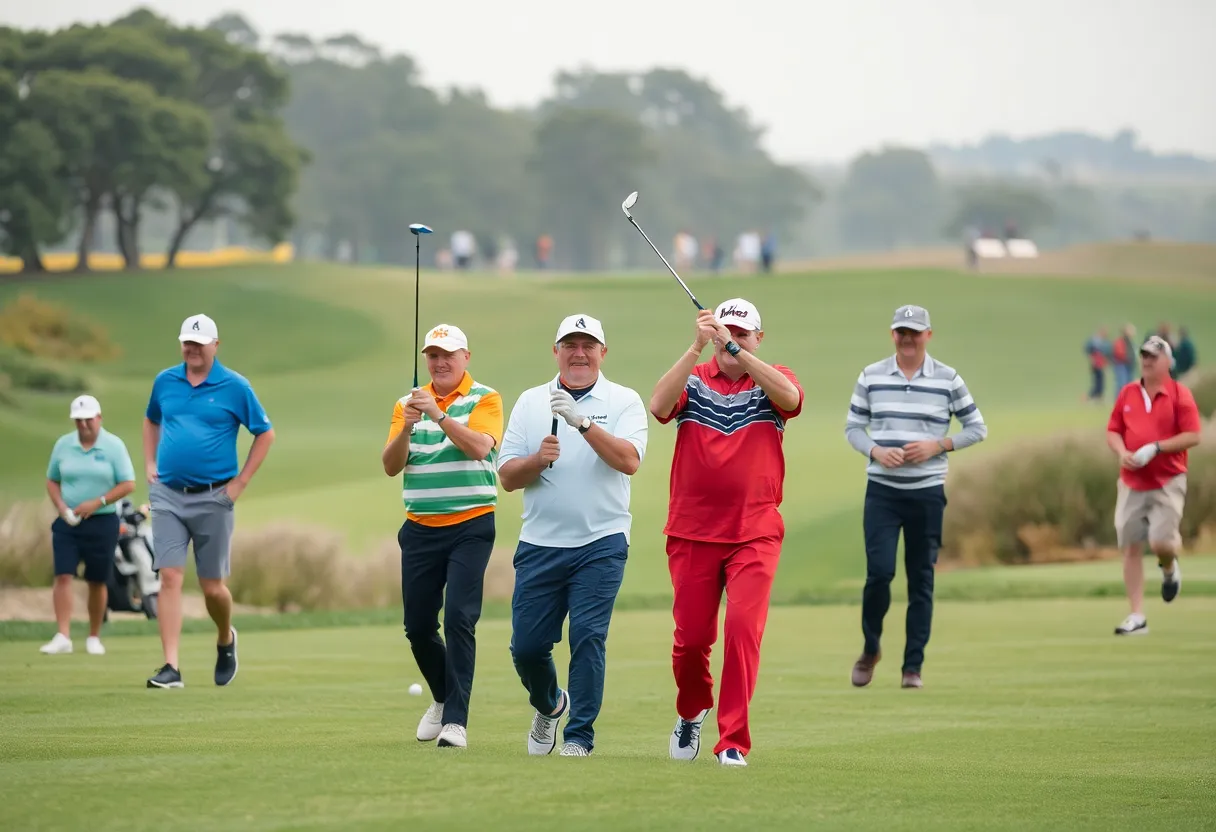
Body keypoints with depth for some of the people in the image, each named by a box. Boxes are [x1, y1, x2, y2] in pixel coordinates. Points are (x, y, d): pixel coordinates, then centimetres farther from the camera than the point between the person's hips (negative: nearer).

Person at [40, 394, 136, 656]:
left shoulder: (113, 446, -4)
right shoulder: (63, 445, 5)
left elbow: (128, 484, -6)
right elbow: (52, 480, 13)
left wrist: (97, 503, -15)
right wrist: (61, 506, -6)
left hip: (102, 522, -2)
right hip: (68, 523, 2)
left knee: (97, 582, 5)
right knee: (63, 577, -13)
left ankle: (94, 637, 17)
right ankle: (63, 637, -18)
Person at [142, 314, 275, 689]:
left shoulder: (235, 386, -4)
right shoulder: (165, 381, 7)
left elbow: (265, 433, 4)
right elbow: (151, 420, 26)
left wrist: (241, 482, -2)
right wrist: (150, 464, 14)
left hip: (213, 499, -2)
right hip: (168, 495, 2)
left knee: (213, 587, 4)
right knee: (170, 577, -9)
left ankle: (225, 640, 36)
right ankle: (171, 667, -12)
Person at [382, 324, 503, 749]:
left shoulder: (485, 399, -1)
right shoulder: (408, 403, 9)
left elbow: (479, 446, -19)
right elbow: (391, 466, 0)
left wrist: (439, 415, -29)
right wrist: (407, 427, -18)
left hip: (471, 526, -4)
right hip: (420, 528, 4)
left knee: (458, 619, -15)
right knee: (417, 625, 8)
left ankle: (456, 719, -15)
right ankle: (442, 697, 32)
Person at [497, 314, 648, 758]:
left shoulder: (624, 402, 2)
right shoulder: (530, 401, 10)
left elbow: (629, 461, -15)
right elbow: (507, 476, 6)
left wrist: (582, 421, -24)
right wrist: (538, 459, -14)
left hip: (601, 543, -3)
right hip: (539, 543, 3)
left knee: (588, 636, -13)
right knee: (527, 645, 3)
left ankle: (579, 737, -6)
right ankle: (549, 705, 32)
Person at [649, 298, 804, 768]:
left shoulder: (771, 381, 3)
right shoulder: (693, 379, 5)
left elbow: (790, 398, -22)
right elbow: (659, 406, -17)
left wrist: (737, 350, -29)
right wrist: (696, 347, -25)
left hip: (755, 534, -1)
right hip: (692, 533, 1)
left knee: (743, 628, -15)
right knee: (691, 636, 6)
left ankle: (733, 742, -12)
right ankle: (691, 713, 34)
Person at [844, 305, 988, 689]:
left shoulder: (948, 380, 1)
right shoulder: (871, 377, 4)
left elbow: (977, 428, 5)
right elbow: (853, 427, 9)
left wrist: (938, 446, -10)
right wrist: (876, 451, -10)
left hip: (927, 492, 0)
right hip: (881, 490, 0)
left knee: (921, 580, 2)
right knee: (879, 572, -10)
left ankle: (913, 666, 9)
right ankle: (870, 648, 14)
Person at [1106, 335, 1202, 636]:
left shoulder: (1180, 394, -5)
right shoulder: (1127, 394, 8)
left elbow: (1192, 436, -11)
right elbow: (1113, 431, 12)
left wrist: (1155, 448, -19)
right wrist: (1122, 453, -9)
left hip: (1168, 482, -4)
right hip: (1132, 483, 4)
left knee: (1160, 542, -17)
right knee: (1130, 547, 0)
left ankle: (1170, 567, 22)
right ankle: (1137, 616, 4)